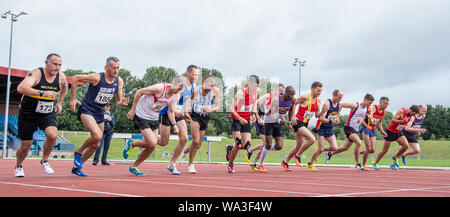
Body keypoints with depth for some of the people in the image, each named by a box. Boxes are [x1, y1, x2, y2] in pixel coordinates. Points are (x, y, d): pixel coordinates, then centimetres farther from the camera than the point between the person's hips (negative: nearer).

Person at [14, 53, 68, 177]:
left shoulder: (61, 77, -4)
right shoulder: (36, 74, -21)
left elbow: (64, 87, 22)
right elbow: (21, 88, -39)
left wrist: (59, 103, 18)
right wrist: (42, 93, -47)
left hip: (47, 114, 3)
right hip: (28, 114, -3)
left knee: (52, 135, -25)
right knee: (25, 145, 5)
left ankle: (44, 161, 2)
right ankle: (18, 166, 37)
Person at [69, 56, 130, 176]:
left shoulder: (119, 81, -3)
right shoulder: (97, 78, -18)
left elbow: (118, 102, 5)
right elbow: (75, 78, -9)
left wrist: (122, 102, -19)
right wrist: (73, 99, -10)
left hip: (100, 113, 7)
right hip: (86, 110, -7)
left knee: (96, 145, 10)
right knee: (97, 136, -29)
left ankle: (76, 168, 28)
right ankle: (78, 152, -1)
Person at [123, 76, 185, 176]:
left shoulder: (176, 96, -4)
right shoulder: (159, 88, -25)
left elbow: (170, 111, 6)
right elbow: (139, 92, -17)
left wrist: (174, 124, -9)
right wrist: (133, 109, -14)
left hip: (154, 119, 7)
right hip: (141, 116, -7)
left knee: (151, 147, 3)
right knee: (152, 143, -17)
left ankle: (134, 167, 20)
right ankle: (131, 144, 11)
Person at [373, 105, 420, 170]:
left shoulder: (410, 115, -1)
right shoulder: (401, 111, -24)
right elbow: (392, 120, -31)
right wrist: (402, 121, -38)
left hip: (398, 133, 6)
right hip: (390, 132, -6)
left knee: (406, 145, -17)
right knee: (384, 151, 0)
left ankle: (396, 157, 7)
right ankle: (376, 163, 20)